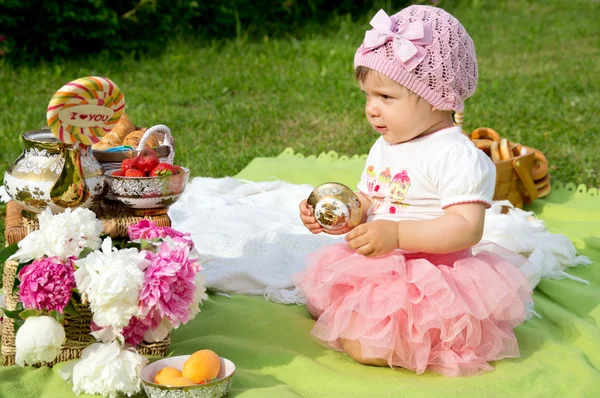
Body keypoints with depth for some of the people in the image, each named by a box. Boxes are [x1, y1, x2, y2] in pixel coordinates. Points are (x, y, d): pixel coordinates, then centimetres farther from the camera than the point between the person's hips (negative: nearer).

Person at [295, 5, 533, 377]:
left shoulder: (457, 155, -19)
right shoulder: (384, 148, 10)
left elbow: (467, 228, -26)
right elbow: (366, 203, 18)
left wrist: (397, 233, -32)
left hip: (432, 281, -9)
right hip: (378, 270, 9)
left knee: (364, 345, -24)